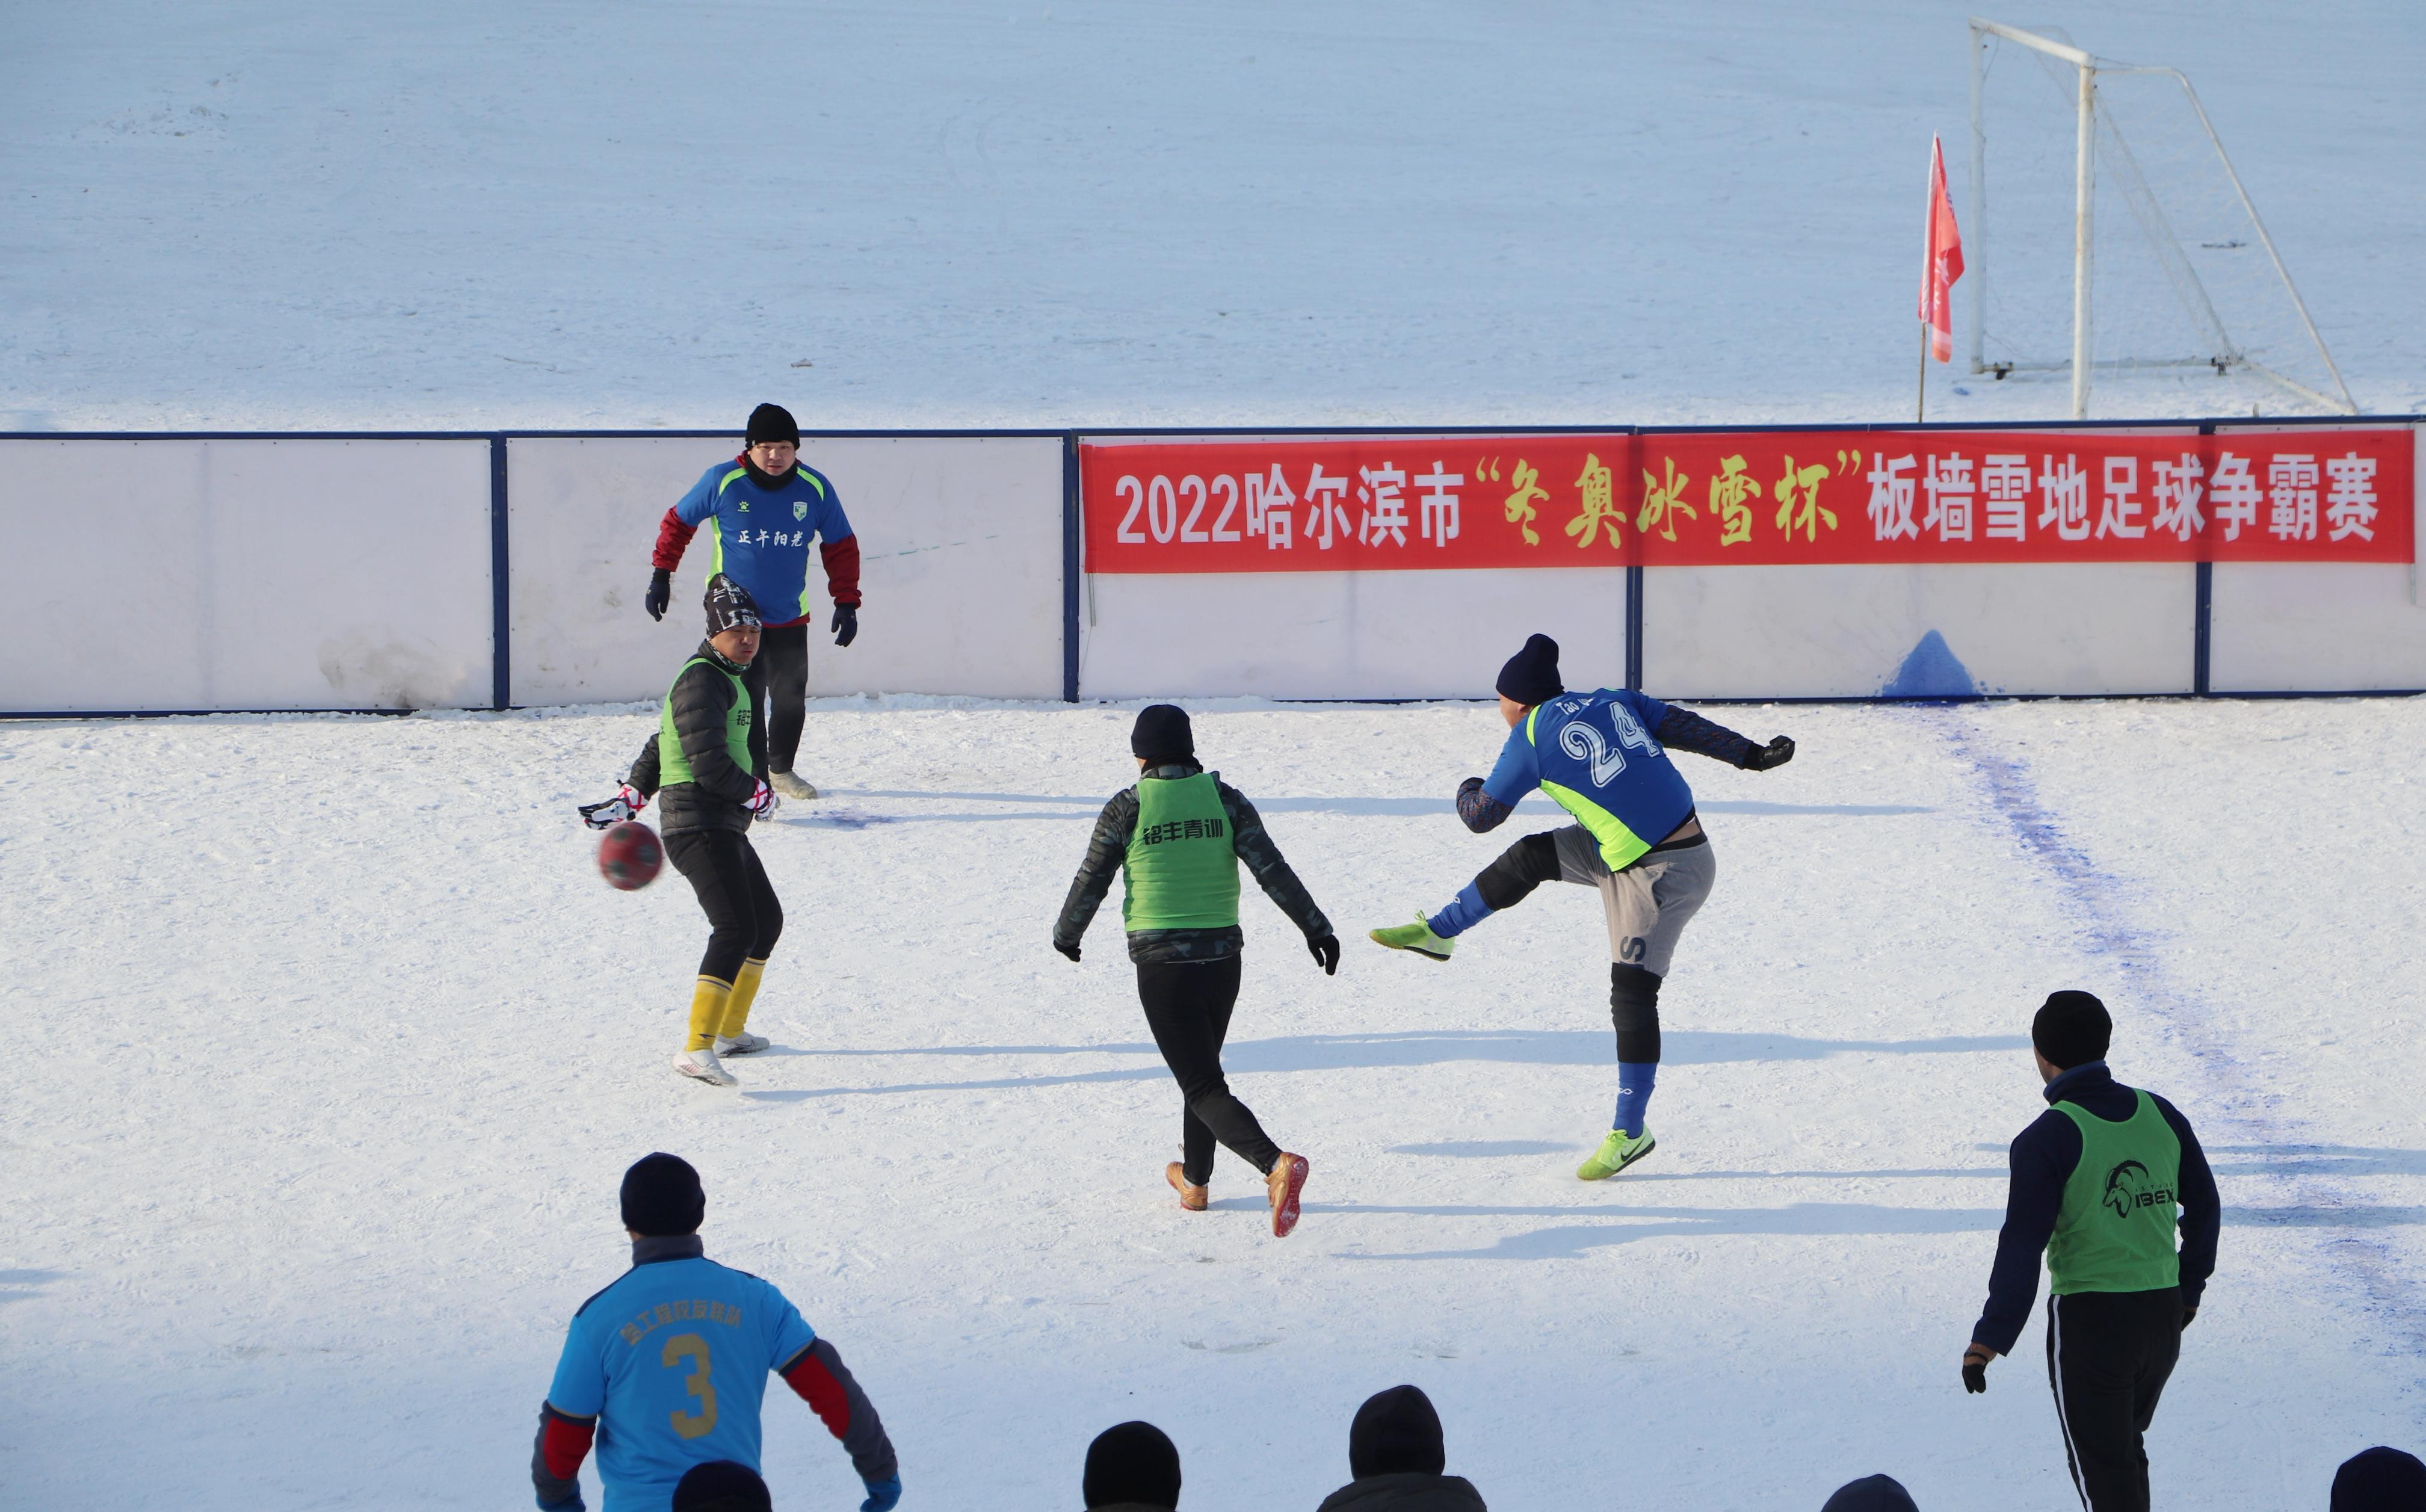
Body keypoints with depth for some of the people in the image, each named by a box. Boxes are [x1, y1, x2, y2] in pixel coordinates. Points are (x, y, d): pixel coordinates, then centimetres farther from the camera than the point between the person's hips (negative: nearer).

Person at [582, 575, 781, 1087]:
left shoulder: (729, 679, 20)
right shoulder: (702, 681, -13)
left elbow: (659, 746, 27)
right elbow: (708, 761, -22)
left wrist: (629, 800, 30)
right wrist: (756, 795, -8)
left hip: (725, 828, 11)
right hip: (699, 826, -11)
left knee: (768, 919, 22)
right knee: (736, 930, -21)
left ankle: (731, 1031, 35)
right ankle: (698, 1049, -31)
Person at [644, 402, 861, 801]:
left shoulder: (815, 489, -5)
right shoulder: (722, 482, -11)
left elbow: (841, 547, 5)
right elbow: (678, 522, 2)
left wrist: (846, 603, 1)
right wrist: (660, 576, 2)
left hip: (791, 619, 3)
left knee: (791, 699, 11)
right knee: (746, 701, -8)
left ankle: (781, 768, 33)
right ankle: (755, 779, -1)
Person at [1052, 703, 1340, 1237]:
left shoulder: (1126, 809, -6)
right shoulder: (1224, 799, 1)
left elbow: (1091, 882, 2)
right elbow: (1272, 870, -5)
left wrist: (1067, 935, 19)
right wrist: (1315, 927, -1)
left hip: (1162, 966, -4)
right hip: (1223, 956, 4)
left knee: (1204, 1089, -6)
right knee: (1203, 1068, 26)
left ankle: (1276, 1164, -29)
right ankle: (1195, 1180, 39)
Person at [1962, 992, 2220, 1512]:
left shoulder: (2047, 1139, -16)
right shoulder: (2159, 1115, 2)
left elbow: (2023, 1247, -19)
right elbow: (2203, 1209, 12)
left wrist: (1989, 1340, -17)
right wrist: (2188, 1290, 26)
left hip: (2088, 1318, -6)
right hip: (2162, 1316, 6)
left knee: (2099, 1467, 4)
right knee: (2124, 1446, 25)